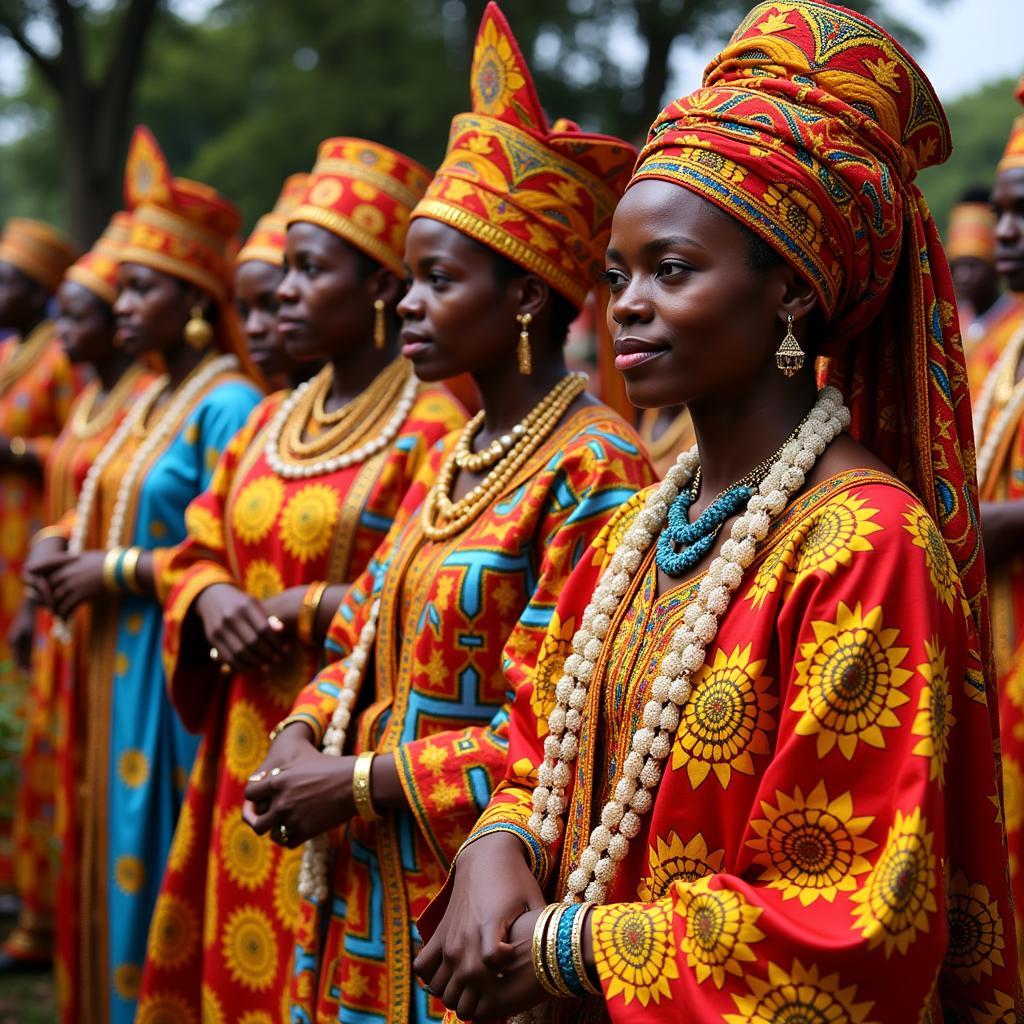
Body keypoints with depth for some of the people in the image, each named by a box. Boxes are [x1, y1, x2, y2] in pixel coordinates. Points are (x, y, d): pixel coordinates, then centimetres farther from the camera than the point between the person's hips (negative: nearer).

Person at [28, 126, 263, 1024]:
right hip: (120, 664, 9)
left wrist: (115, 571, -16)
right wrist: (72, 556, 8)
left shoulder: (228, 405, -13)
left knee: (161, 868, -4)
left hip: (180, 671, -9)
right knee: (115, 859, 13)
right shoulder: (154, 401, 15)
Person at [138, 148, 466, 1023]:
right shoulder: (271, 420, 12)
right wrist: (215, 598, -5)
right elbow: (199, 552, 17)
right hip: (249, 751, 7)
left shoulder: (436, 428, -13)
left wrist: (305, 609, -15)